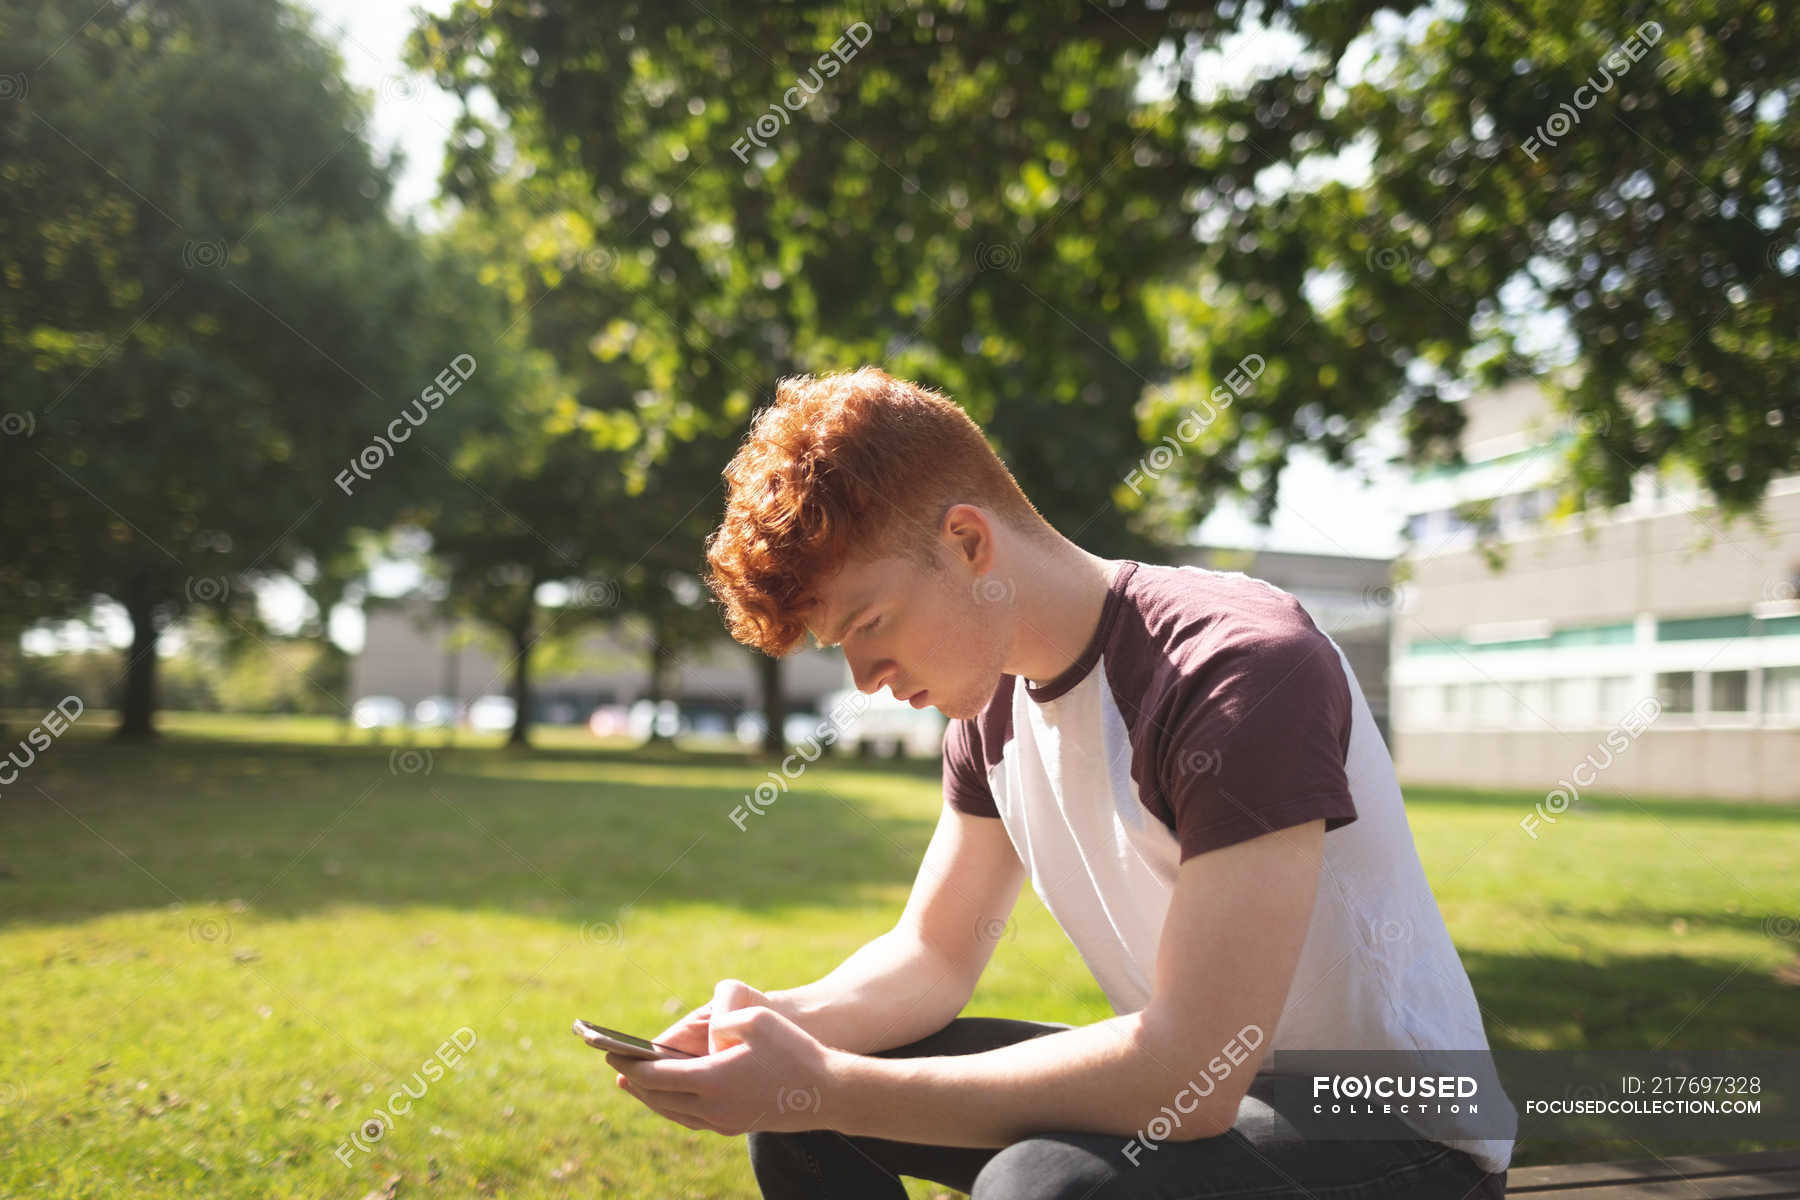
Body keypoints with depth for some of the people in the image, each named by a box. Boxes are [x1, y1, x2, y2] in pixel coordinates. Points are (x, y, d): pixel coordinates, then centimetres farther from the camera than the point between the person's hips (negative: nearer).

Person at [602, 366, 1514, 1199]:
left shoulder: (1242, 669, -26)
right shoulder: (994, 704, 2)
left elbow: (1190, 1073, -30)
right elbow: (935, 954, 9)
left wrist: (826, 1084, -29)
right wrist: (783, 1024, -13)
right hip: (1194, 1087, 7)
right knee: (794, 1111, 1)